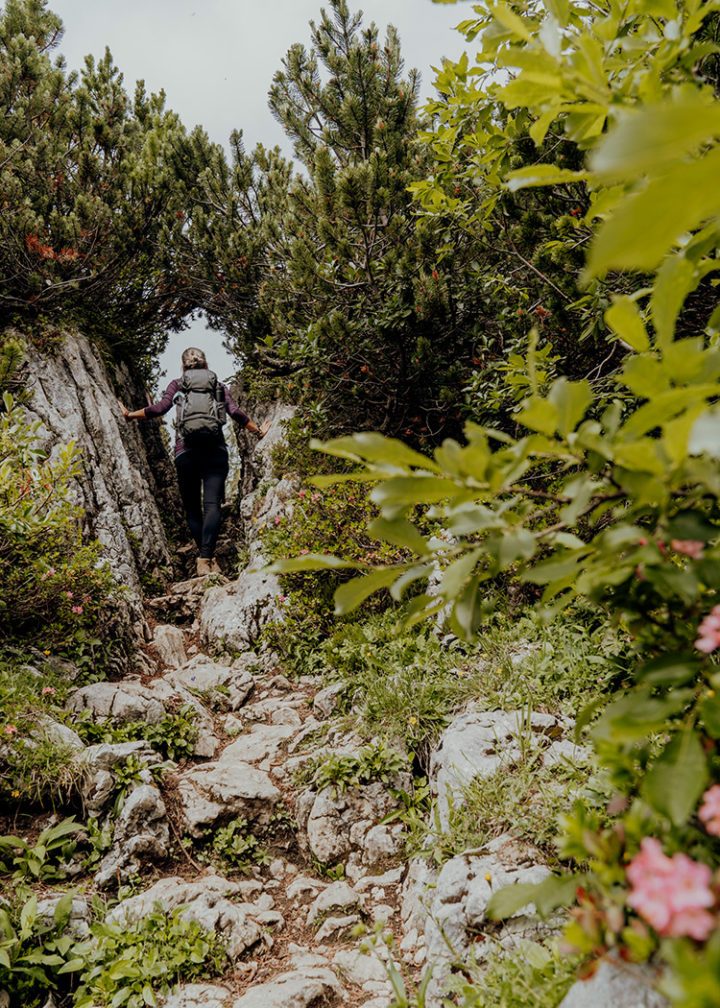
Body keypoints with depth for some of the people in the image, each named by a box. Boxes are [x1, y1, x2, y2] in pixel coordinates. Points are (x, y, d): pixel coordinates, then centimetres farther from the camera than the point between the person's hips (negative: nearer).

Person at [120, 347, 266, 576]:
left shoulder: (177, 384, 15)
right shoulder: (219, 386, 17)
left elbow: (160, 407, 0)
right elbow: (236, 413, 5)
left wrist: (130, 414, 13)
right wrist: (258, 431, 17)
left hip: (186, 451, 0)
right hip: (215, 450, 0)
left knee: (192, 508, 9)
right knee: (212, 505, -11)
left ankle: (206, 558, 1)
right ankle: (206, 557, -26)